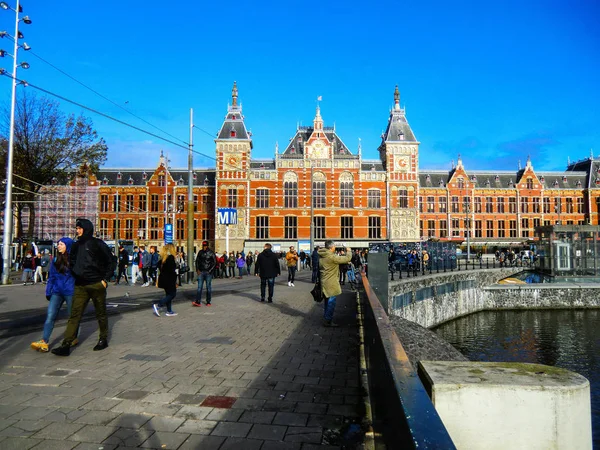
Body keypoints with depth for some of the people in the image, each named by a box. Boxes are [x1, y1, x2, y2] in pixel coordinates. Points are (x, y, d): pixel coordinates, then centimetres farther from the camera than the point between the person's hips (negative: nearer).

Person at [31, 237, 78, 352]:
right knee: (50, 316, -5)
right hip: (57, 292, 5)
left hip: (70, 292, -5)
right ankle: (44, 341, -7)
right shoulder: (55, 260, 9)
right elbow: (52, 277, 15)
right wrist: (48, 292, 12)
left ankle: (74, 338, 26)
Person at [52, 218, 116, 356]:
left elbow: (111, 262, -2)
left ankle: (103, 340, 22)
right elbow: (72, 263, 22)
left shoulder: (97, 244, -2)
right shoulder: (76, 245, 14)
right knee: (74, 315, -3)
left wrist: (105, 279, -8)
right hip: (80, 286, 4)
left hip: (97, 285, -4)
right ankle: (66, 345, -5)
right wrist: (75, 276, 8)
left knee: (101, 313, 8)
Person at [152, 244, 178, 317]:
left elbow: (158, 266, 11)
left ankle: (169, 311, 15)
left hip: (163, 279, 9)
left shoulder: (162, 257, 10)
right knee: (172, 294, -1)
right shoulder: (171, 257, -14)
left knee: (168, 294, 14)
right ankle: (157, 306, -10)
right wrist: (175, 282, -12)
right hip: (169, 280, -9)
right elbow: (172, 270, -17)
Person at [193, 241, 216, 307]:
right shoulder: (200, 252, 7)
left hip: (208, 272, -3)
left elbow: (214, 263, -3)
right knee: (199, 287, -4)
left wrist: (210, 271, -10)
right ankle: (198, 302, -8)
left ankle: (208, 302, 11)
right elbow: (197, 261, 14)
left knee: (208, 287, 4)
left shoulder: (211, 253, -4)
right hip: (201, 272, 3)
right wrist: (197, 270, 3)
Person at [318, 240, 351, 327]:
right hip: (331, 283, -9)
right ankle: (328, 320, 5)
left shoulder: (322, 256, 5)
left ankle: (326, 318, 30)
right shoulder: (332, 257, -22)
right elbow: (347, 258, -17)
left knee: (327, 300, 20)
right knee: (331, 301, 0)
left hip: (324, 282, 9)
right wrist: (348, 251, 2)